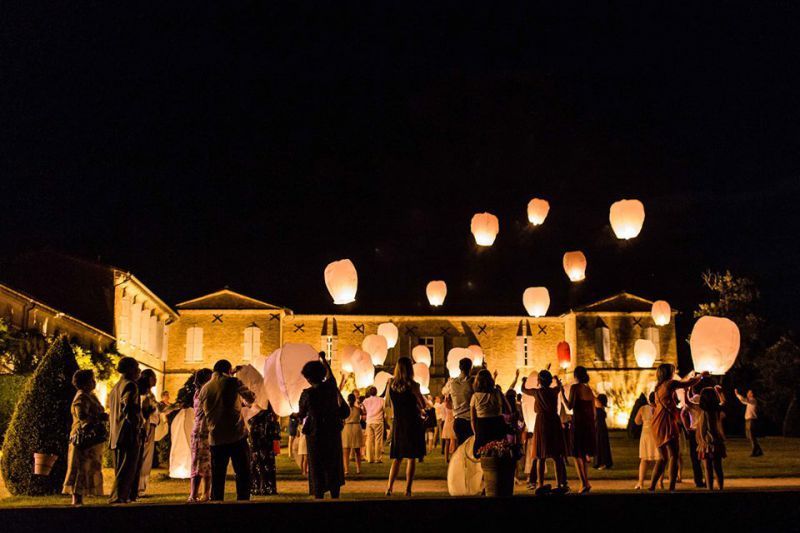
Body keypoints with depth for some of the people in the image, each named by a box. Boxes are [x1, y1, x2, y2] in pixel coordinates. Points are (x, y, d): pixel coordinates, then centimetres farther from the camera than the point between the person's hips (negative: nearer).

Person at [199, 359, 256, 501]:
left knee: (217, 476, 9)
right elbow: (251, 399, 10)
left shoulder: (204, 388, 9)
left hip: (215, 439, 4)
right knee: (242, 473, 1)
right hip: (236, 436, -4)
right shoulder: (233, 382, -3)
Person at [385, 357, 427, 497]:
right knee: (411, 457, 1)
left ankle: (389, 487, 1)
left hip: (397, 423, 4)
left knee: (397, 458, 13)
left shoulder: (391, 383, 0)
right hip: (412, 423, -4)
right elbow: (423, 405, -5)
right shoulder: (412, 385, -12)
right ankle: (408, 489, -2)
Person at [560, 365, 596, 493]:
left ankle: (585, 483, -11)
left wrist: (562, 393, -2)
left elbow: (570, 406, -12)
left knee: (576, 454, 0)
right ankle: (584, 483, 17)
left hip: (578, 422, -6)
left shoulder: (575, 387, -8)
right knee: (583, 454, 16)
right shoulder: (589, 389, 11)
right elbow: (593, 410, 14)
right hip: (589, 423, 6)